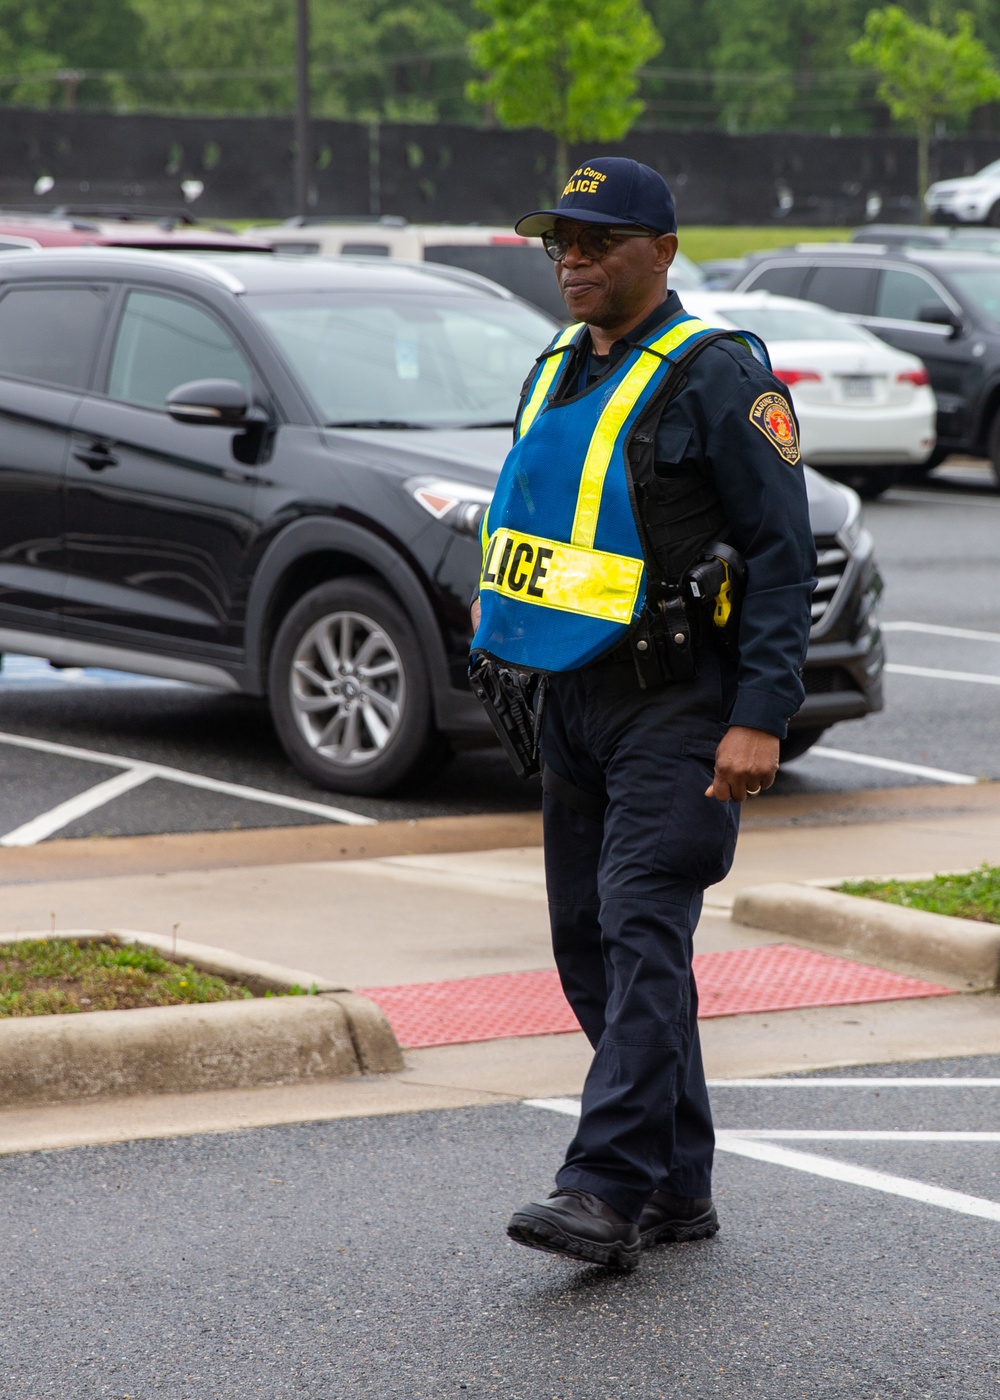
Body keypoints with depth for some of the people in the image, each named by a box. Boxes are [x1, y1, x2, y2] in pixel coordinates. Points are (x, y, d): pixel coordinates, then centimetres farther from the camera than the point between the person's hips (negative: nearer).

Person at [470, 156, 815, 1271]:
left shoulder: (718, 377, -10)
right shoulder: (557, 372, 15)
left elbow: (783, 555, -13)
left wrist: (761, 718, -19)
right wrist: (501, 604, 11)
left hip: (678, 706, -8)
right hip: (574, 698, 9)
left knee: (642, 935, -15)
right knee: (589, 943, 9)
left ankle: (609, 1191, -20)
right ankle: (679, 1187, 17)